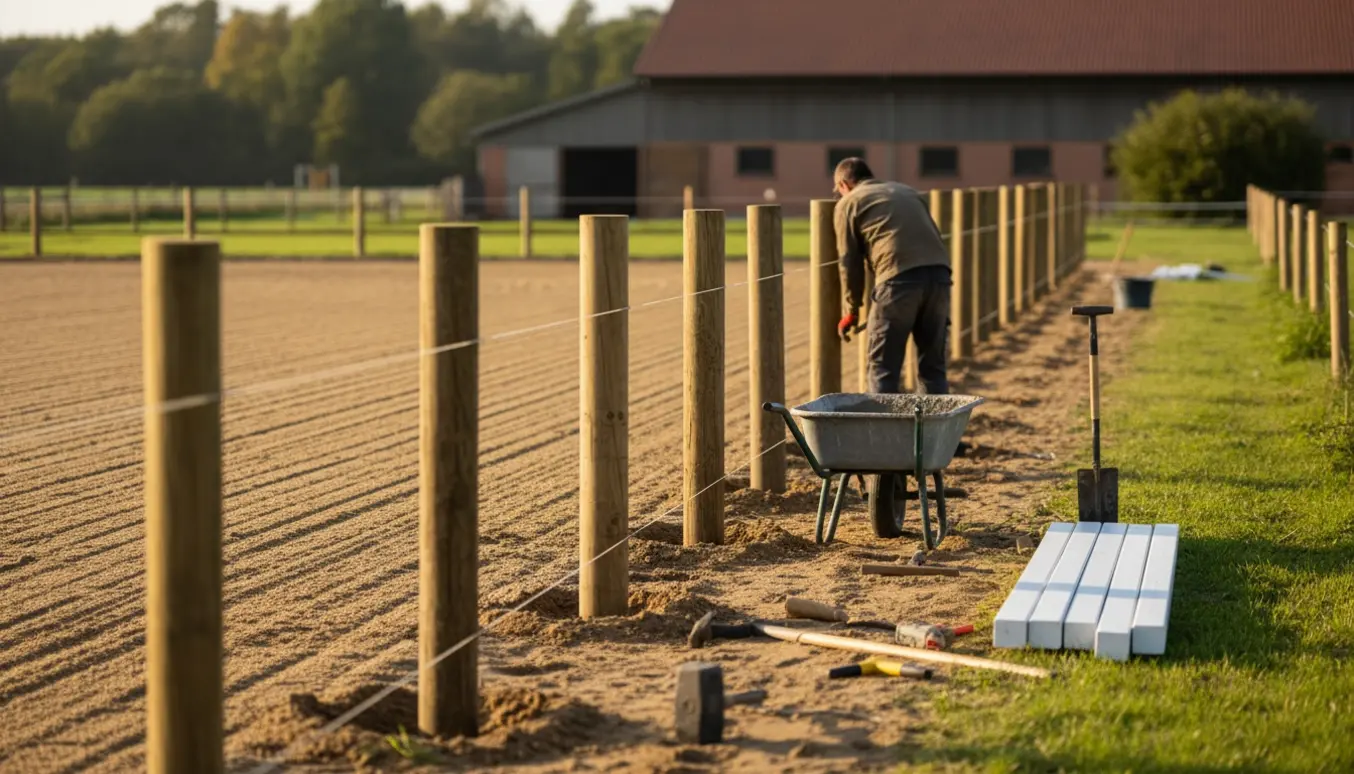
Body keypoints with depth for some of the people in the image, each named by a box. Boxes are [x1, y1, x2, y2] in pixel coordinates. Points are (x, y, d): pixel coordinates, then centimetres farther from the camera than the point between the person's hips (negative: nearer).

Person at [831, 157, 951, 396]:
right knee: (933, 367, 13)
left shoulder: (848, 203, 14)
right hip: (939, 272, 5)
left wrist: (851, 311, 20)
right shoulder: (908, 192, 31)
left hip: (898, 279, -5)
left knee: (884, 368, 4)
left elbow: (850, 262, 11)